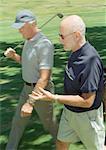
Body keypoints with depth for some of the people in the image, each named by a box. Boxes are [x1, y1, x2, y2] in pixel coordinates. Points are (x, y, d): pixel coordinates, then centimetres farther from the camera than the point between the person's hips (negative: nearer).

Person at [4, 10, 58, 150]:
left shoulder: (45, 45, -28)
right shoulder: (29, 41, 3)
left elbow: (44, 78, -32)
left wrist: (30, 103, -37)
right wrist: (13, 55, -4)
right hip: (28, 87, 8)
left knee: (48, 122, 13)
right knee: (18, 121, 17)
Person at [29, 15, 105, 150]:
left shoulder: (90, 60, -33)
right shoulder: (76, 52, -4)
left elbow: (87, 101, -31)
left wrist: (54, 98, -30)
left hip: (86, 115, -8)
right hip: (69, 111, 8)